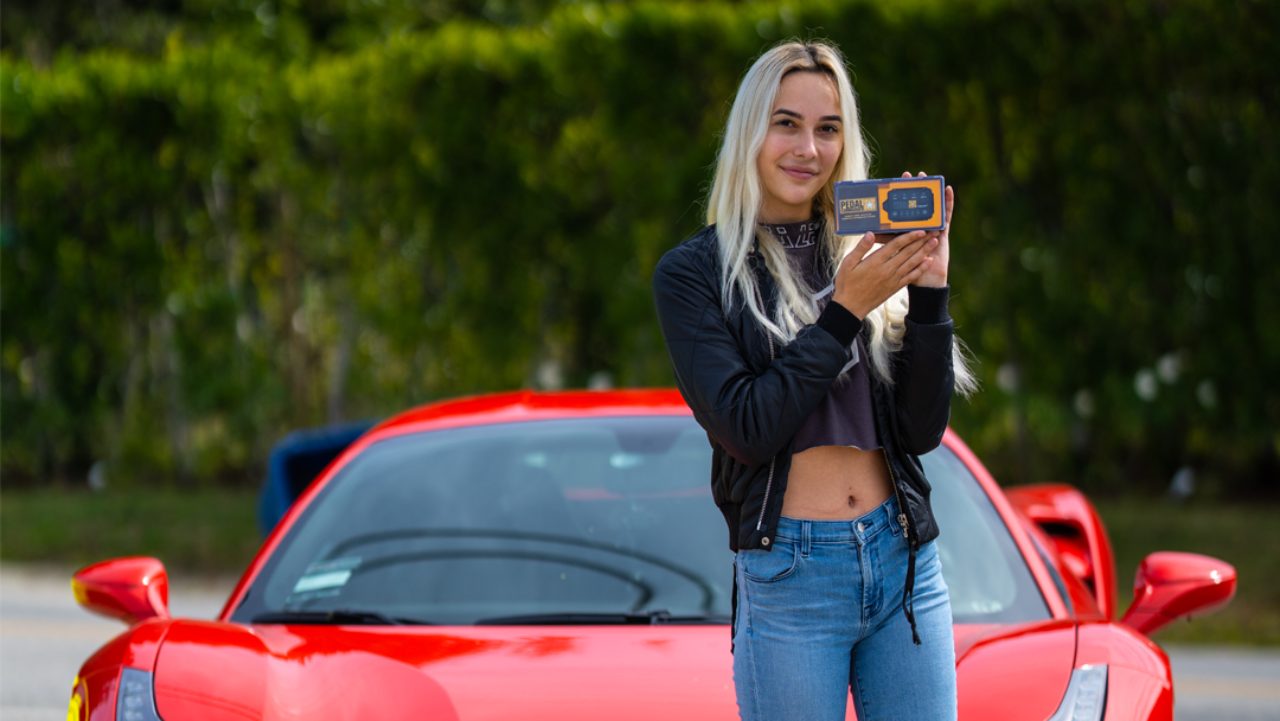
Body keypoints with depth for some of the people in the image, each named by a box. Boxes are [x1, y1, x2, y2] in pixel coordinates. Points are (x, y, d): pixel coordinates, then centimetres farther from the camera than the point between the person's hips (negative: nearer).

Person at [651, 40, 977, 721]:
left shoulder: (865, 256, 9)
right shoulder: (694, 273, 0)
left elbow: (923, 429, 3)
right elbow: (747, 428, -11)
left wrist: (929, 292, -7)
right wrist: (844, 312, -15)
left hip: (906, 563, 3)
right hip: (788, 577, -3)